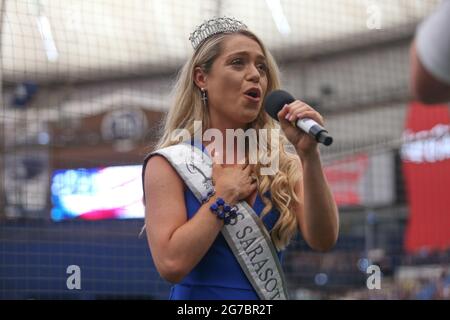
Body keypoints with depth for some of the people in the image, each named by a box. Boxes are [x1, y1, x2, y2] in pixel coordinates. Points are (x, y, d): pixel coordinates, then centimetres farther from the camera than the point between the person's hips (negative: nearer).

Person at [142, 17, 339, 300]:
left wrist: (309, 155, -17)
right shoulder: (170, 164, -6)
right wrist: (224, 196, -13)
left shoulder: (282, 163, 2)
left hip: (270, 295, 3)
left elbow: (323, 240, -10)